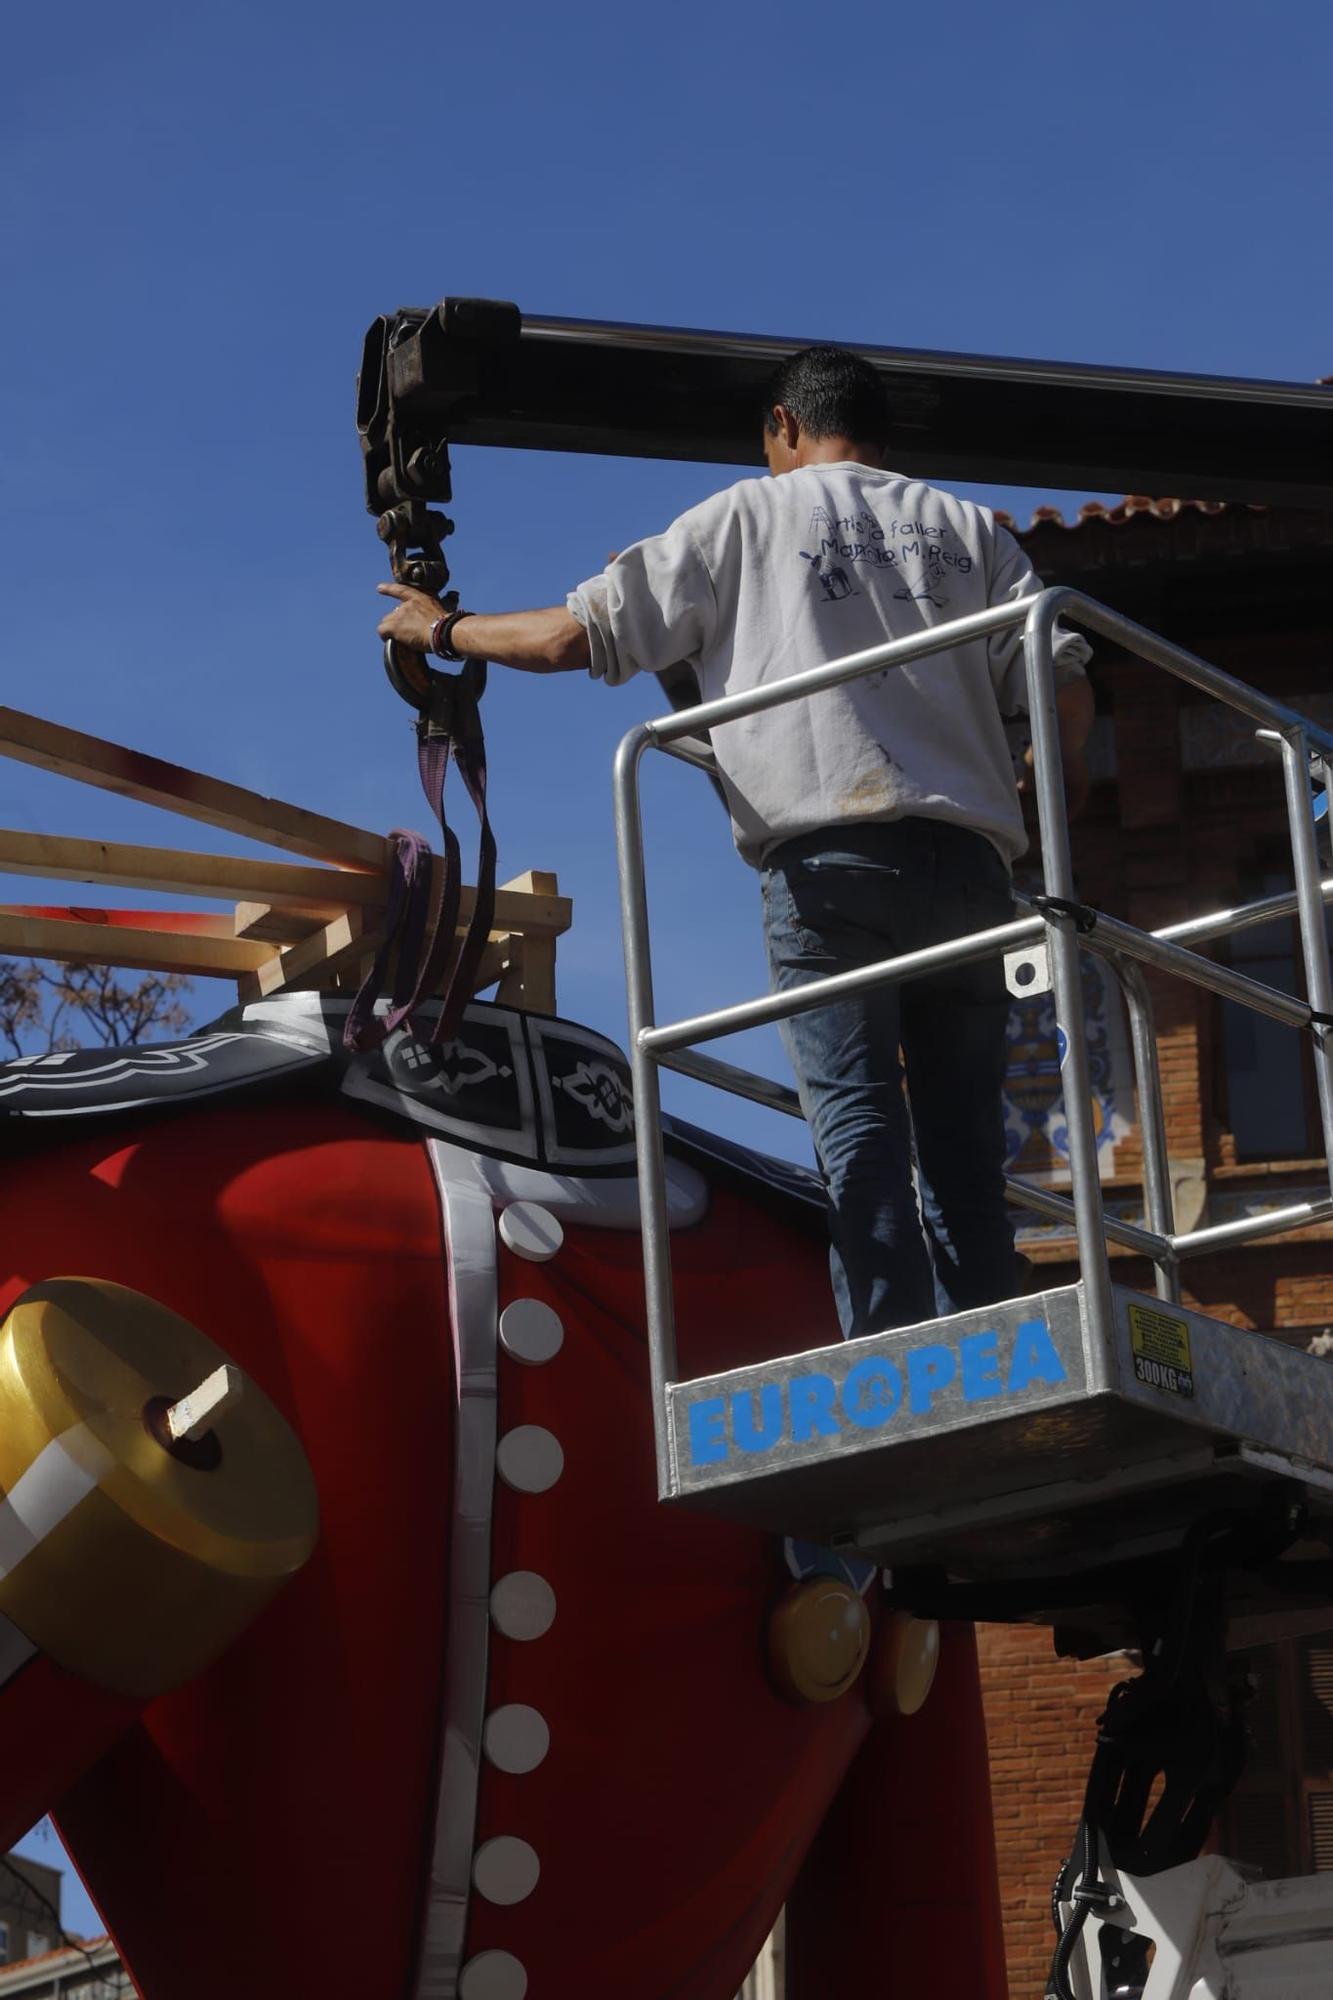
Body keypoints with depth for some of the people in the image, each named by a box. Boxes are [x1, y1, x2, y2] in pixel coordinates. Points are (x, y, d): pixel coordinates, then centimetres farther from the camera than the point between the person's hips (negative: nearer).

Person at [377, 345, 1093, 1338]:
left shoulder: (749, 515, 14)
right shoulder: (967, 527, 21)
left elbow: (578, 637, 12)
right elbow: (1067, 691, 10)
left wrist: (444, 629, 27)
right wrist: (1038, 818, 25)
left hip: (829, 854, -3)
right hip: (967, 862, 3)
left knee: (857, 1121, -10)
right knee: (962, 1137, 3)